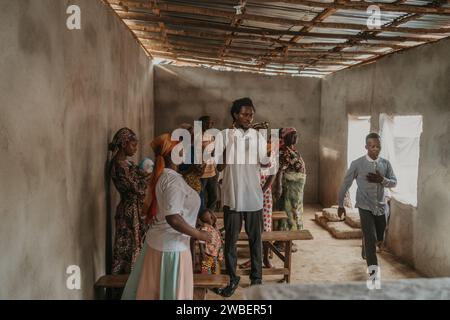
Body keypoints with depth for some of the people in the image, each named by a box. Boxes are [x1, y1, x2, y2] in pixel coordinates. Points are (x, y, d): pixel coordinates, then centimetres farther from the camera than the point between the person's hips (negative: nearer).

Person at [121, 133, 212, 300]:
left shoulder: (160, 175, 6)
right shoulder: (173, 179, -23)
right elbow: (173, 218, -29)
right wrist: (199, 234, -19)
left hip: (156, 241, 9)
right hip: (171, 246, -9)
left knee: (151, 290, 18)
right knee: (171, 292, 6)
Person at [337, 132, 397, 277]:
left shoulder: (386, 163, 1)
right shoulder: (357, 164, -9)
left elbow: (394, 183, 4)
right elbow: (346, 184, -1)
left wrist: (382, 180, -18)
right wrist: (341, 204, 3)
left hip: (381, 206, 4)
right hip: (365, 206, -4)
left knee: (379, 237, 18)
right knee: (371, 238, -12)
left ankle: (366, 253, 49)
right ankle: (373, 269, -5)